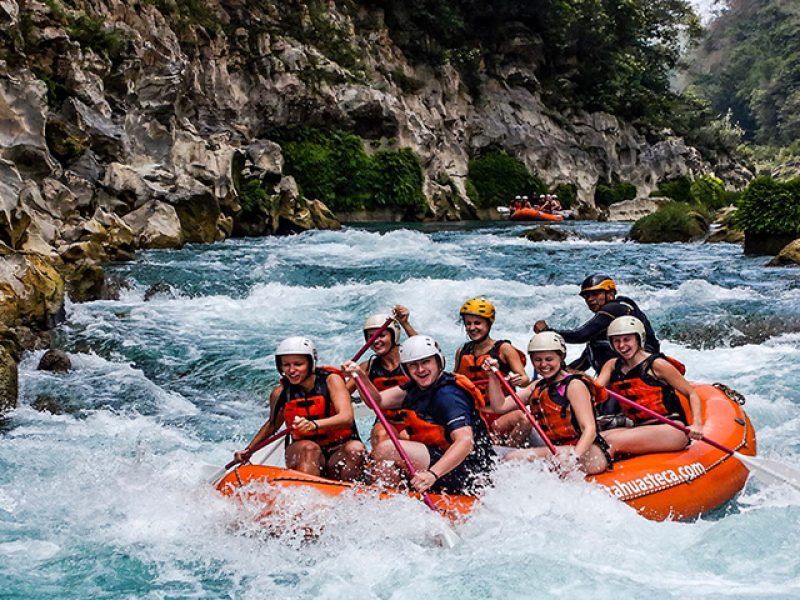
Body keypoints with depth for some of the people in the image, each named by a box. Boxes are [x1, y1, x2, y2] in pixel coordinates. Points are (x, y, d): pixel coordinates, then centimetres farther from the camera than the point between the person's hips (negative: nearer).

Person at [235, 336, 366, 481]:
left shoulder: (330, 380, -7)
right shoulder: (280, 393, 1)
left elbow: (347, 417, -22)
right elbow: (272, 425, 22)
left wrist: (314, 425, -40)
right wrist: (248, 450, 16)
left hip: (339, 454, -1)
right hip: (303, 457, 1)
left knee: (356, 448, -31)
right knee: (308, 448, -32)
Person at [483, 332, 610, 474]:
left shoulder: (574, 385, -7)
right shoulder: (537, 387, 16)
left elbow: (590, 429, -16)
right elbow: (500, 406, 16)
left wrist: (574, 458, -32)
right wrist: (493, 376, 5)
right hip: (557, 451, 8)